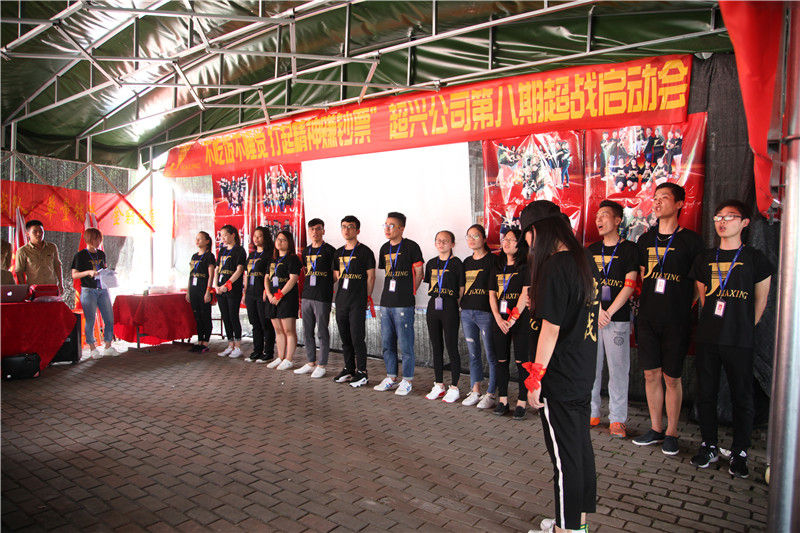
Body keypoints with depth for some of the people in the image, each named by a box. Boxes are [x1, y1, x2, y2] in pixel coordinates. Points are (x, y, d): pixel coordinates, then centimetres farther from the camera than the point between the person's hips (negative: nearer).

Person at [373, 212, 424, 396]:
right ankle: (391, 378, 26)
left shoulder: (410, 247, -7)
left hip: (404, 304, -7)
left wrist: (409, 292, 0)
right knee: (387, 343, 13)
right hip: (386, 302, 7)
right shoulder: (385, 248, 13)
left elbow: (419, 273, -3)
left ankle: (407, 381, 12)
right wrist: (390, 291, 13)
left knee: (405, 345, 0)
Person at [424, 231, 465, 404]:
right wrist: (436, 299, 9)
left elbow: (461, 290, -4)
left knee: (451, 348, -1)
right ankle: (439, 386, 22)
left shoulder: (456, 263, -5)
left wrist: (450, 300, -2)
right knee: (436, 347, 11)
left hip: (450, 308, -6)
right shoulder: (431, 263, 12)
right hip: (433, 307, 6)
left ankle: (454, 388, 9)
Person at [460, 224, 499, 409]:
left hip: (485, 312, -6)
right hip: (467, 312, 6)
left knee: (491, 355, 1)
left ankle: (491, 394, 11)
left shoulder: (492, 259, -4)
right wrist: (461, 305, 15)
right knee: (473, 354, 13)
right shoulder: (467, 261, 15)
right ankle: (475, 391, 22)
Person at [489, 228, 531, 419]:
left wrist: (512, 320, -13)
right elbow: (492, 294, 9)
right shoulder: (496, 267, 13)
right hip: (500, 320, 5)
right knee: (501, 360, 8)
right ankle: (502, 400, 18)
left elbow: (525, 294, -10)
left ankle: (522, 402, 8)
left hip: (521, 319, -5)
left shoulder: (526, 266, -3)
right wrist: (498, 319, -4)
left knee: (521, 361, -1)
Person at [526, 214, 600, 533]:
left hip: (559, 378, -9)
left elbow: (551, 326, -21)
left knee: (564, 454, 3)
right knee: (581, 445, 18)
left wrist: (535, 377, -16)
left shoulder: (555, 266, -19)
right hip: (583, 375, 9)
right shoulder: (583, 262, 9)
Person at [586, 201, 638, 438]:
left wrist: (609, 312, -12)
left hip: (618, 319, -3)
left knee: (618, 369, 0)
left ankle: (617, 419, 11)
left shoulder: (629, 249, 1)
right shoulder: (592, 250, 12)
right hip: (591, 317, 4)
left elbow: (629, 286, -6)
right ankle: (591, 413, 19)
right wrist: (597, 310, -8)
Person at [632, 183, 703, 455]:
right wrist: (645, 303, 10)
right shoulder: (645, 240, 10)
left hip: (676, 320, -4)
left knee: (672, 378, 4)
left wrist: (685, 308, -5)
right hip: (647, 317, 4)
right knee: (651, 374, 9)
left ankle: (671, 433, 19)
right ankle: (656, 428, 23)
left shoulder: (691, 240, -3)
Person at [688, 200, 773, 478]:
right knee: (706, 394, 8)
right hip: (707, 338, 3)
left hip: (740, 341, -3)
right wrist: (713, 325, 13)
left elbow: (760, 302, 7)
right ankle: (709, 447, 23)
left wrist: (744, 328, 9)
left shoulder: (755, 258, 0)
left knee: (742, 398, 4)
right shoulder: (704, 259, 9)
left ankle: (739, 453, 19)